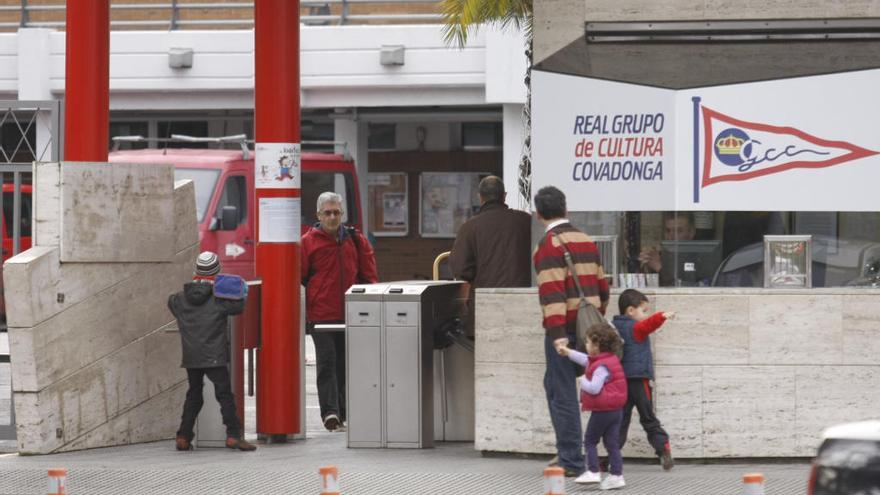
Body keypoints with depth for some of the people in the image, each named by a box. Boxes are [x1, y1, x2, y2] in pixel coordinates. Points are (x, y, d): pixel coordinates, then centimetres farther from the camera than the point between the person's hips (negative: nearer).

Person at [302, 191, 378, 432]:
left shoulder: (356, 241, 10)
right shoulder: (308, 242, 0)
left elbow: (369, 276, 14)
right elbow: (299, 278, 0)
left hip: (349, 314, 4)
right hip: (321, 314, -4)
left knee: (344, 364, 9)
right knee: (327, 362, -11)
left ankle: (341, 413, 16)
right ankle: (330, 412, -17)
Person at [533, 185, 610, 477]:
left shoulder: (550, 244, -11)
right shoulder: (586, 241, 15)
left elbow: (553, 291, -19)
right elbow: (601, 286, 19)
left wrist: (557, 333, -24)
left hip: (564, 328, -8)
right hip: (589, 326, 8)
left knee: (563, 393, -3)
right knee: (554, 383, 19)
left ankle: (571, 462, -3)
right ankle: (567, 450, 19)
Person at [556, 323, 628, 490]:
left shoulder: (602, 367, -21)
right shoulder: (610, 359, 10)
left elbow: (594, 388, -30)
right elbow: (586, 360, 26)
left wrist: (583, 381, -10)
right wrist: (568, 352, 35)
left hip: (602, 411, -9)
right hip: (616, 409, 9)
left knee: (590, 441, 5)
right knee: (612, 443, 9)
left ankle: (593, 472, 0)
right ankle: (616, 475, 7)